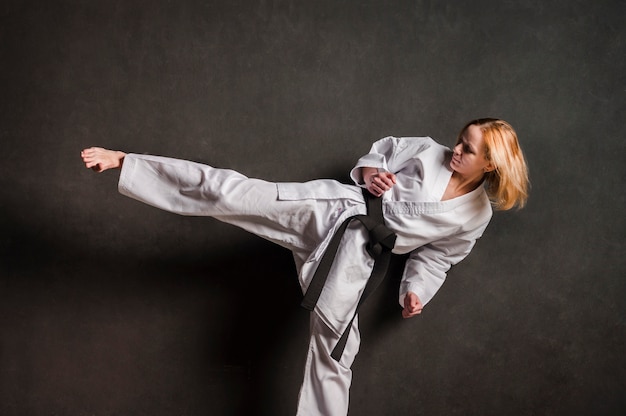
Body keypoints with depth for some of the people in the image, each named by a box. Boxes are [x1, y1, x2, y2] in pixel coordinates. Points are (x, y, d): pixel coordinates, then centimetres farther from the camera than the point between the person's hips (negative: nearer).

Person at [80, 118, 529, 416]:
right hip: (334, 208, -1)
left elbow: (434, 257, 17)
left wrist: (416, 289, 1)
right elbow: (380, 149, 15)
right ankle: (122, 162, -11)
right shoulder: (428, 152, 4)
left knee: (336, 344, -1)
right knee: (229, 192, -15)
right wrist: (367, 173, -6)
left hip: (354, 253, 1)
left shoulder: (475, 217, 7)